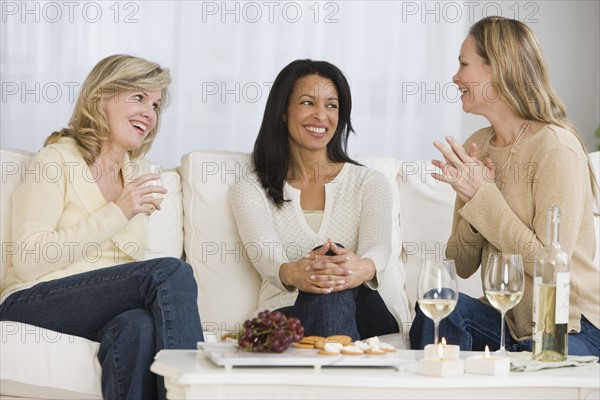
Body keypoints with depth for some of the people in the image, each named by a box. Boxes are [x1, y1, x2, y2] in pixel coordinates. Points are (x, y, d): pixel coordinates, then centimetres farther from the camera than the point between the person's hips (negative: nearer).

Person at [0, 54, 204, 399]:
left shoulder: (135, 175, 20)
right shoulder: (57, 160, 0)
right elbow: (29, 261, -12)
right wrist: (118, 214, -14)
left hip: (102, 312, 5)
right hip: (33, 303, -5)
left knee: (140, 325, -35)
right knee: (173, 272, -27)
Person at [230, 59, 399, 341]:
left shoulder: (369, 183, 15)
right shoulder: (250, 191, 13)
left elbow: (378, 246, -7)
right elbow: (265, 256, -9)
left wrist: (363, 268, -37)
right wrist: (292, 274, -38)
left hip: (360, 314, 1)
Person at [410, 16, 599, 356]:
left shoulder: (556, 147, -13)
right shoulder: (478, 145, 8)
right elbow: (462, 266, 7)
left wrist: (483, 196, -18)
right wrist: (471, 200, -11)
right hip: (506, 321, 6)